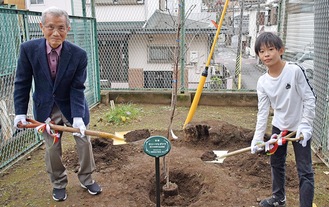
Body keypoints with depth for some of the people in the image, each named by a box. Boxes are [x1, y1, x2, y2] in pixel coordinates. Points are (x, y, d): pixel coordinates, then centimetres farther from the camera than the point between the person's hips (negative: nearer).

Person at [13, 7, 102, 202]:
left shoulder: (79, 54, -22)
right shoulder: (28, 49, -19)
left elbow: (77, 88, -19)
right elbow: (22, 83, -9)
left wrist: (78, 116, -29)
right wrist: (20, 112, -12)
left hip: (71, 105, 0)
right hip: (46, 108, 0)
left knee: (84, 142, 9)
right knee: (52, 148, 10)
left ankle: (86, 179, 31)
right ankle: (59, 184, 32)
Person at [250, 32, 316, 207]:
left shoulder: (295, 70, -21)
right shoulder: (262, 82, -9)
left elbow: (309, 99, -15)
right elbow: (263, 111, -7)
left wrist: (305, 125, -18)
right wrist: (257, 138, -11)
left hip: (300, 127, -5)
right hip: (278, 126, 5)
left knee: (304, 170, -2)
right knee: (276, 163, 20)